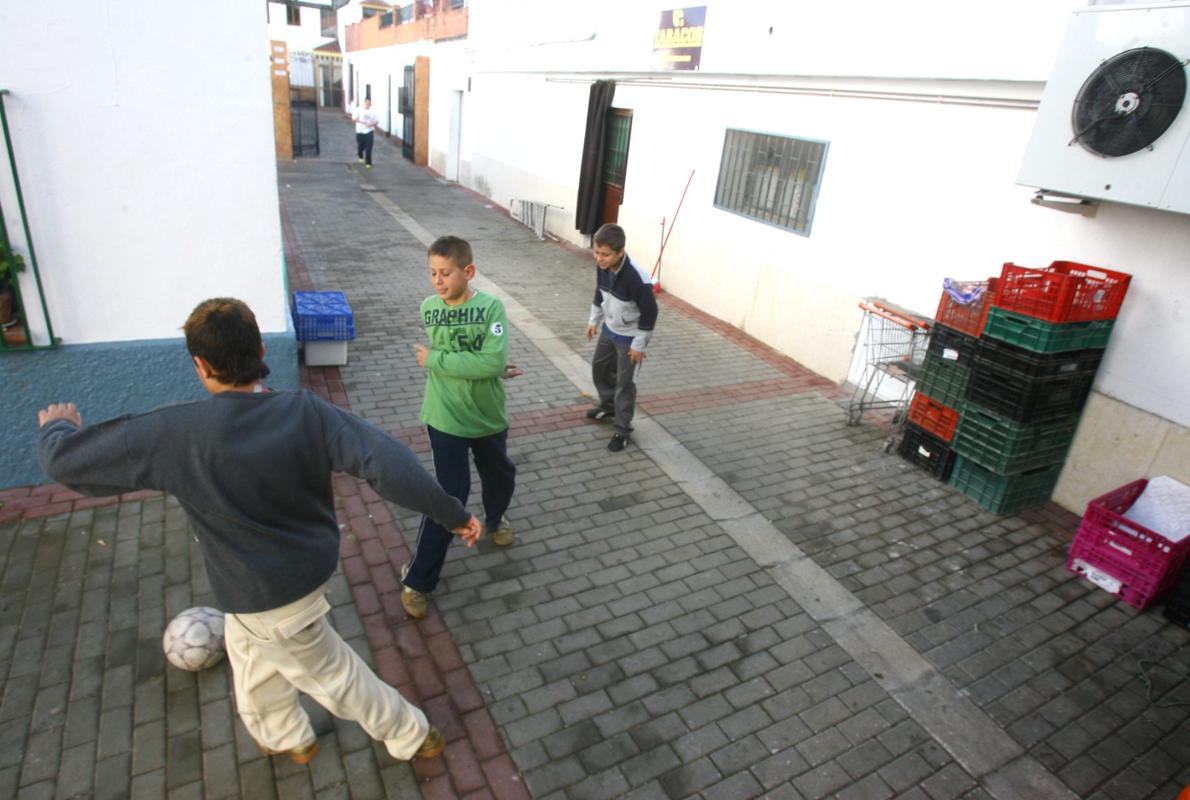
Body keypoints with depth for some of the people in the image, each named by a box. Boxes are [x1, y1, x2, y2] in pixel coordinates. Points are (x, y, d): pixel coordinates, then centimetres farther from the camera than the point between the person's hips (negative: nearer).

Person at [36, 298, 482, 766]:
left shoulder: (176, 433, -26)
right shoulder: (305, 412, -18)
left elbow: (65, 460, -13)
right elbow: (386, 461, -25)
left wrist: (58, 426, 11)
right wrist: (453, 514, -18)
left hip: (268, 596, -5)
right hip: (305, 566, 6)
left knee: (334, 675, 17)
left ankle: (411, 736, 37)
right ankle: (286, 737, 58)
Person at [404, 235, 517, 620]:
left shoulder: (491, 307, -16)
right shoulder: (428, 308, -7)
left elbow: (493, 362, -27)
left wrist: (433, 360, -22)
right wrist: (480, 367, -17)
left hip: (488, 415, 1)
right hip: (446, 418, -1)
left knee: (500, 477, 23)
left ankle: (496, 518, 58)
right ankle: (416, 581, 13)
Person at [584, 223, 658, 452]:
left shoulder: (637, 279, -35)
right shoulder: (602, 267, -13)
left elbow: (650, 313, -24)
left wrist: (639, 345, -18)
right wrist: (594, 321, 14)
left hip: (629, 337, -7)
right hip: (609, 330, 8)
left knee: (624, 383, 2)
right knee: (599, 368, 23)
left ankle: (622, 430, 19)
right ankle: (608, 407, 48)